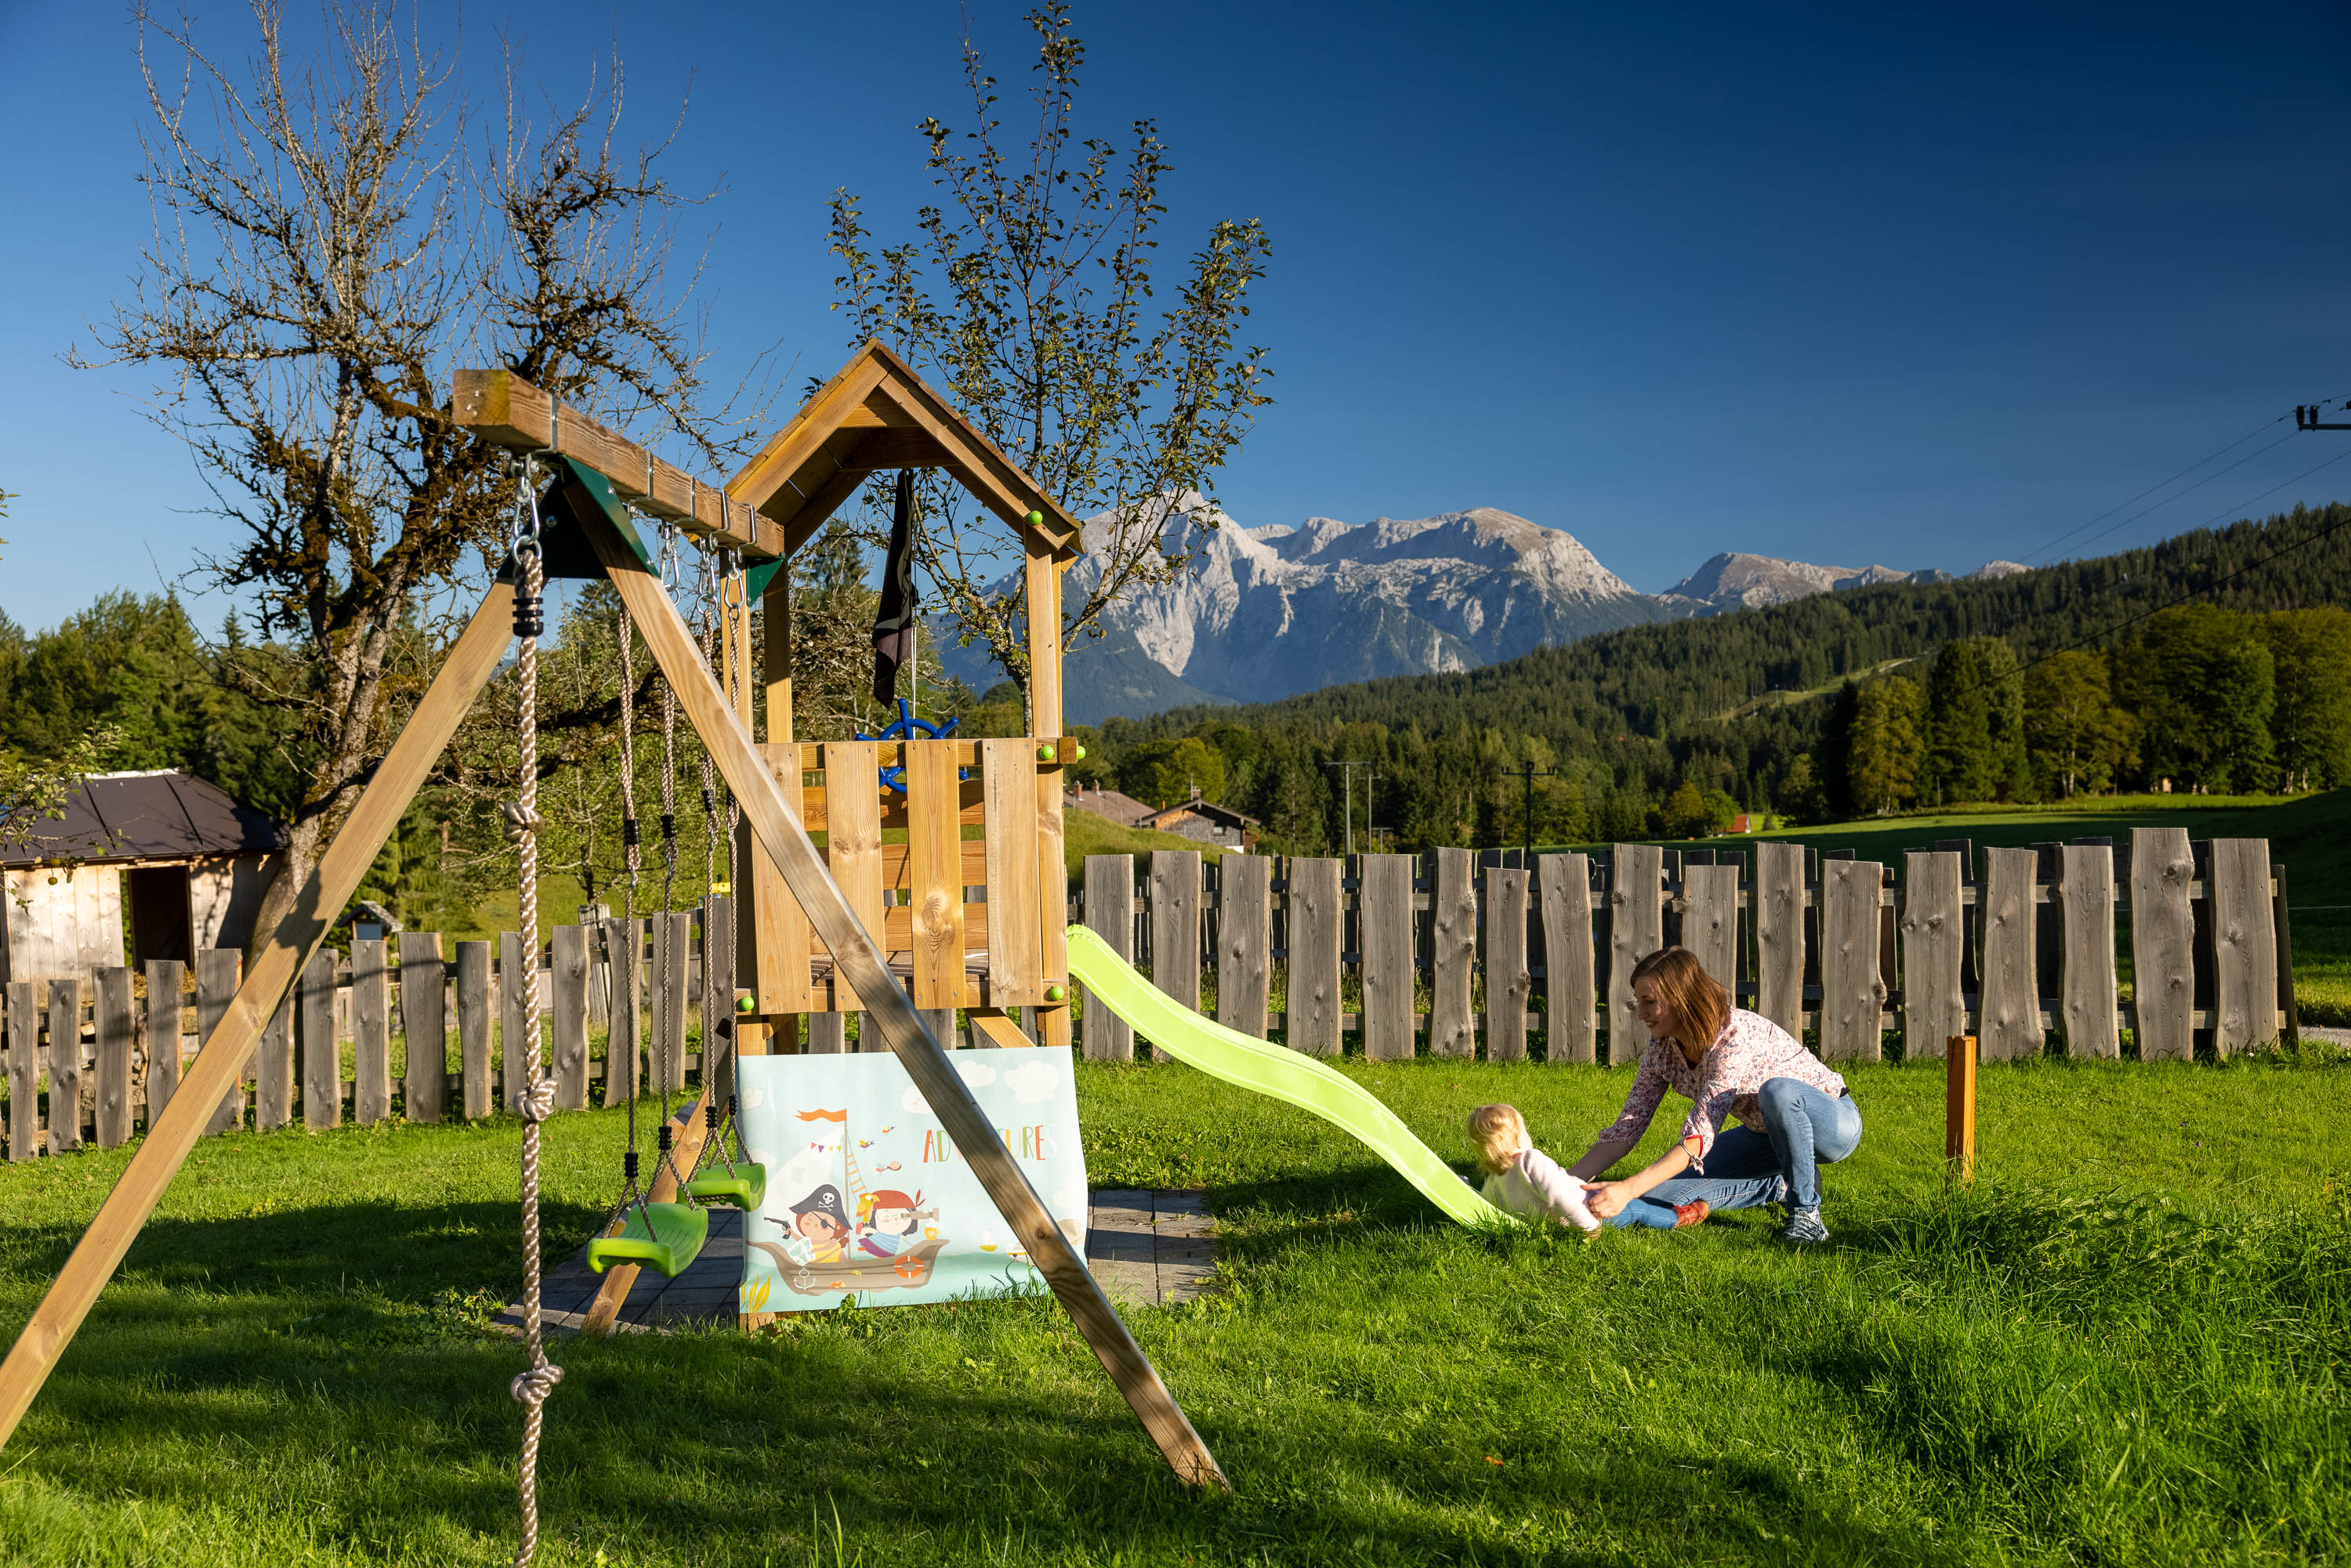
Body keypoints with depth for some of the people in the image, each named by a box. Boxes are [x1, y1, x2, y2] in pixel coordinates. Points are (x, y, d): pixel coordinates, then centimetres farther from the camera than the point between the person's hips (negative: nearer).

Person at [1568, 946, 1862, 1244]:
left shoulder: (1735, 1035, -32)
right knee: (1660, 1192, -11)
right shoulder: (1661, 1050, -9)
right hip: (1767, 1133, 7)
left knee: (1777, 1090, -41)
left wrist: (1629, 1189, -48)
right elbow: (1628, 1126, -7)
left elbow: (1699, 1138, -40)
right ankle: (1779, 1185, 9)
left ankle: (1806, 1213, -20)